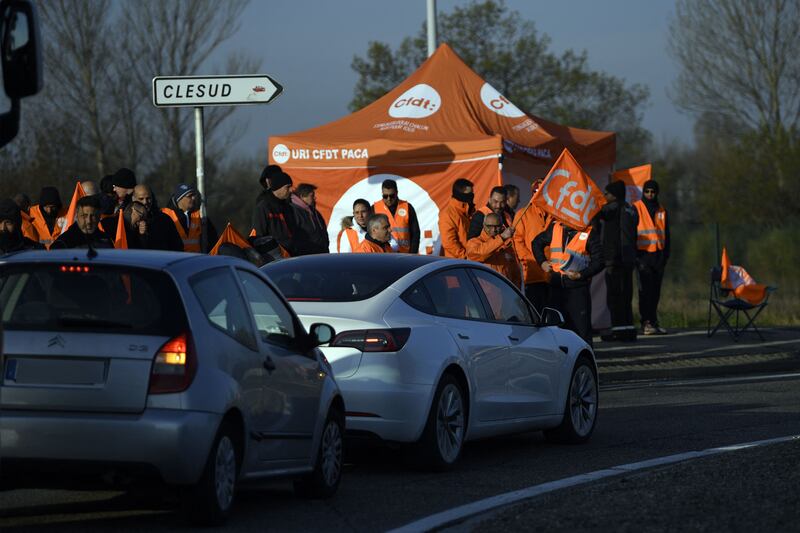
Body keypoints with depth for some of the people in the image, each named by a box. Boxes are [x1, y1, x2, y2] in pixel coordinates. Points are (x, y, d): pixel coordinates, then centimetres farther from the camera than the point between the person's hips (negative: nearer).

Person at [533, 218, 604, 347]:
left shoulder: (590, 234, -5)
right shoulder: (554, 228, 8)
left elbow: (598, 261, -4)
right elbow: (536, 243, 24)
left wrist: (581, 275, -14)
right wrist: (542, 262, 11)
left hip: (578, 287, -5)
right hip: (556, 286, 5)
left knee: (581, 326, -5)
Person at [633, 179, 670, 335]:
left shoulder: (662, 211, 16)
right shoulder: (636, 208, 1)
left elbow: (666, 235, 21)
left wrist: (665, 254, 10)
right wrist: (634, 255, -9)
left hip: (658, 255, 5)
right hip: (643, 254, -5)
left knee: (655, 290, 7)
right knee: (646, 288, -10)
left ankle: (653, 321, 11)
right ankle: (646, 322, -11)